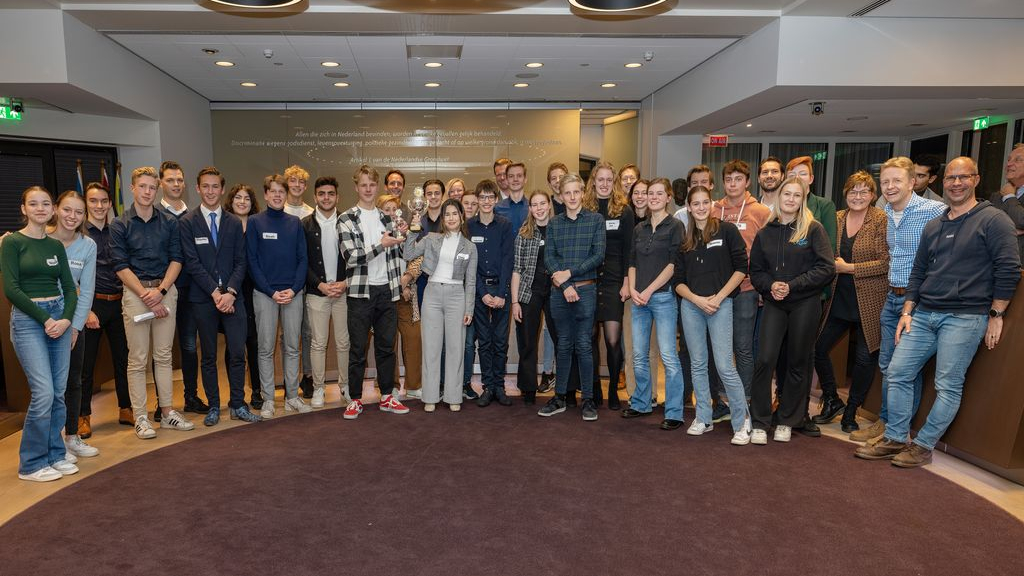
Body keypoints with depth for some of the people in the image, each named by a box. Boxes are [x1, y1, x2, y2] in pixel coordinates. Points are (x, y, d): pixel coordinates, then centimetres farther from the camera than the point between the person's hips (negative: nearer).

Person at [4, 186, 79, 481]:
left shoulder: (56, 245, 12)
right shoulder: (12, 242, -3)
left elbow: (69, 287, 10)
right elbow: (11, 288, -10)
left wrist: (66, 319, -7)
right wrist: (44, 319, -13)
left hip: (59, 317, 5)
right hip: (27, 320, -5)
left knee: (59, 393, 6)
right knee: (43, 392, -11)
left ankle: (55, 454, 19)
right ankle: (31, 464, 4)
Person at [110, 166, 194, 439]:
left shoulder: (169, 222, 9)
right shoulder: (120, 225, 2)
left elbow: (176, 259, 5)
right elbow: (121, 266, -4)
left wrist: (161, 290, -9)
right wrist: (146, 295, -12)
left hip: (165, 290, 2)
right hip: (134, 292, -2)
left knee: (163, 355, 8)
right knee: (137, 360, 0)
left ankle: (166, 411, 16)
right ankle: (140, 418, 7)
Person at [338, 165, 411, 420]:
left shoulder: (387, 218, 12)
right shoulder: (346, 219, -2)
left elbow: (398, 252, 15)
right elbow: (351, 256, -12)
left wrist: (401, 234, -3)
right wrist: (381, 245, -19)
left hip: (386, 289, 4)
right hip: (361, 291, -4)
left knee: (387, 346, 10)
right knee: (358, 348, 3)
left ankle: (387, 397, 21)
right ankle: (355, 399, 15)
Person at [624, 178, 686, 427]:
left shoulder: (675, 226, -1)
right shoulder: (639, 229, 15)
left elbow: (673, 264, -8)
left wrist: (649, 290, -12)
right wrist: (632, 289, -1)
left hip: (663, 296, -5)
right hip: (639, 298, 5)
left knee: (668, 356, -6)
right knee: (639, 356, 10)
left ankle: (674, 413, 1)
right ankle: (641, 404, 24)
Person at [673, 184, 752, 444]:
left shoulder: (727, 230, 1)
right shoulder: (684, 239, 11)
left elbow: (741, 268, -3)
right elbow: (678, 280, 8)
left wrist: (718, 297, -10)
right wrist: (697, 300, -8)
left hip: (721, 304, -4)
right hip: (691, 305, 4)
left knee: (725, 366, -9)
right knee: (698, 365, 9)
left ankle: (742, 421, 6)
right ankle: (703, 419, 21)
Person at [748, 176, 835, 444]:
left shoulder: (813, 230, -2)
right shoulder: (765, 233, 7)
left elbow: (827, 268, -8)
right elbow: (756, 270, 9)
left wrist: (792, 285, -15)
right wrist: (770, 285, -11)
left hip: (805, 304, -2)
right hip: (774, 304, 2)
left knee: (798, 363, 7)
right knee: (765, 360, -8)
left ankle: (787, 421, 22)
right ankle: (760, 423, 3)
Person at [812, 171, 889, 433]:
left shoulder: (881, 220, -9)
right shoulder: (837, 218, 6)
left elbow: (885, 263, -15)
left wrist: (849, 268, -14)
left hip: (869, 301, -5)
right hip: (839, 300, 5)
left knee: (865, 357, 4)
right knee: (818, 348, 6)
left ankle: (851, 411, 22)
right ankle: (832, 401, 27)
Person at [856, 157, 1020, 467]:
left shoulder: (993, 220, -3)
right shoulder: (933, 226, 16)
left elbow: (1009, 270, -7)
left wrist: (995, 315, -9)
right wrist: (907, 312, 11)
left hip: (965, 317, -6)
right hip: (923, 314, 6)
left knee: (948, 386, -3)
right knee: (898, 372, 3)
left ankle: (923, 446, 9)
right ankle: (895, 440, 13)